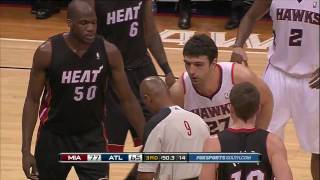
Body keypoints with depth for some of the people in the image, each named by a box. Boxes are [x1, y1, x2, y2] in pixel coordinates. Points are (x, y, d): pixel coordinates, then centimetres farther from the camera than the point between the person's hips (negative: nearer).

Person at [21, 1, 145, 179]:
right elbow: (32, 101, -8)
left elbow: (128, 99, -2)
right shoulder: (47, 52, -16)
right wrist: (26, 150, -12)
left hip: (92, 137, 1)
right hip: (54, 137, -1)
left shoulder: (109, 52, -12)